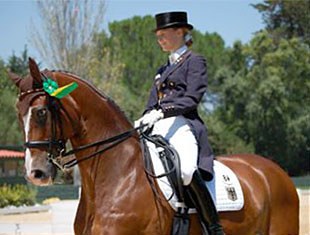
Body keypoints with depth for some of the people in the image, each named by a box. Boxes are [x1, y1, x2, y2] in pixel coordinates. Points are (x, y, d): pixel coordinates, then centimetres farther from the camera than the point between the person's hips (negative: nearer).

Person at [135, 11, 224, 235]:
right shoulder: (163, 70, 26)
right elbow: (152, 105, 23)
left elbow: (191, 99, -9)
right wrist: (142, 122, 3)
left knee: (187, 171, -34)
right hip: (159, 130, 8)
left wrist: (161, 112, -20)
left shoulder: (195, 62, 4)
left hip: (183, 126, -8)